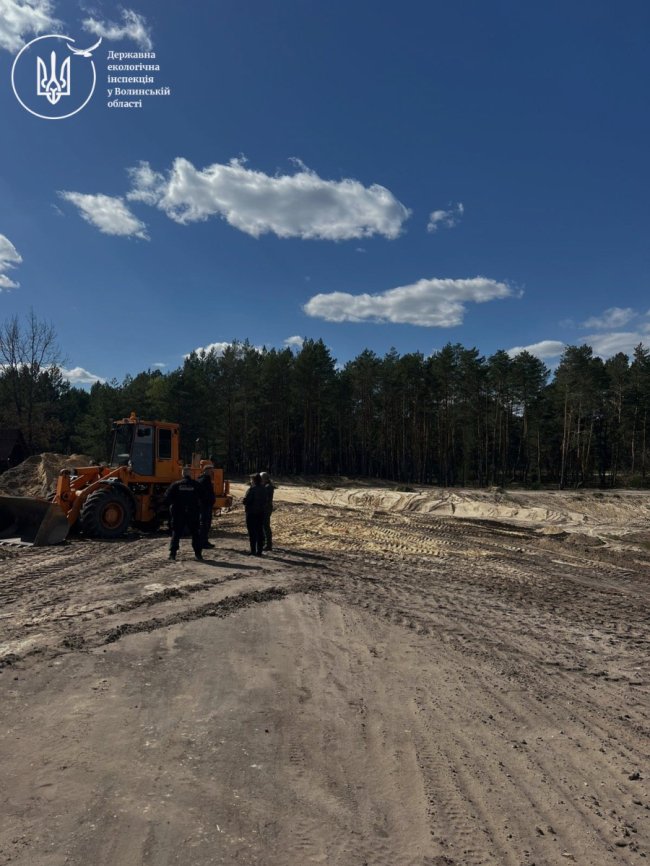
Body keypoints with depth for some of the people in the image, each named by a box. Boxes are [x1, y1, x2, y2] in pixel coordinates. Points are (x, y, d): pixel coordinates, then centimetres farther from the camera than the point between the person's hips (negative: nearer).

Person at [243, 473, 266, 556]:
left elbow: (246, 501, -18)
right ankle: (259, 551, 13)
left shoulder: (251, 489, -16)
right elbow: (265, 501, 10)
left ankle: (253, 551, 2)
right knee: (260, 532, 10)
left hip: (251, 512, -6)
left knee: (252, 532, 1)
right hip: (261, 513, 6)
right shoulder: (263, 490, 5)